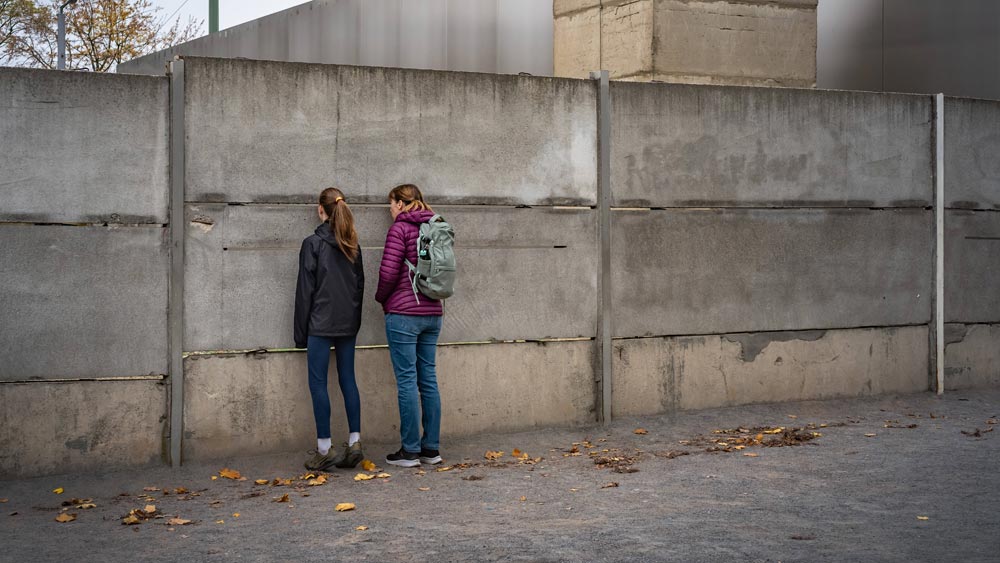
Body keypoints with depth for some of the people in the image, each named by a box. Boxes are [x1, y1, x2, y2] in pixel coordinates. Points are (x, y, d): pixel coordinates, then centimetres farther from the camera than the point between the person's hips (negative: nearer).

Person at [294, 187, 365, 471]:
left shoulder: (313, 243, -8)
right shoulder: (353, 245, 9)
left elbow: (305, 290, -8)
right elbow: (360, 285, 13)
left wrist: (301, 333, -3)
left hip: (321, 324, -6)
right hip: (348, 323, 6)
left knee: (318, 382, -1)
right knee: (348, 378, 10)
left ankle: (324, 449, -2)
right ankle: (354, 442, 7)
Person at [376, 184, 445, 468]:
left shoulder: (400, 228, -9)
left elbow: (389, 272, -14)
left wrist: (381, 297, 4)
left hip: (404, 313, -7)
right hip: (432, 312, 7)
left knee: (407, 380, -3)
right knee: (428, 378, 10)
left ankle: (410, 450, 1)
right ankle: (431, 447, 13)